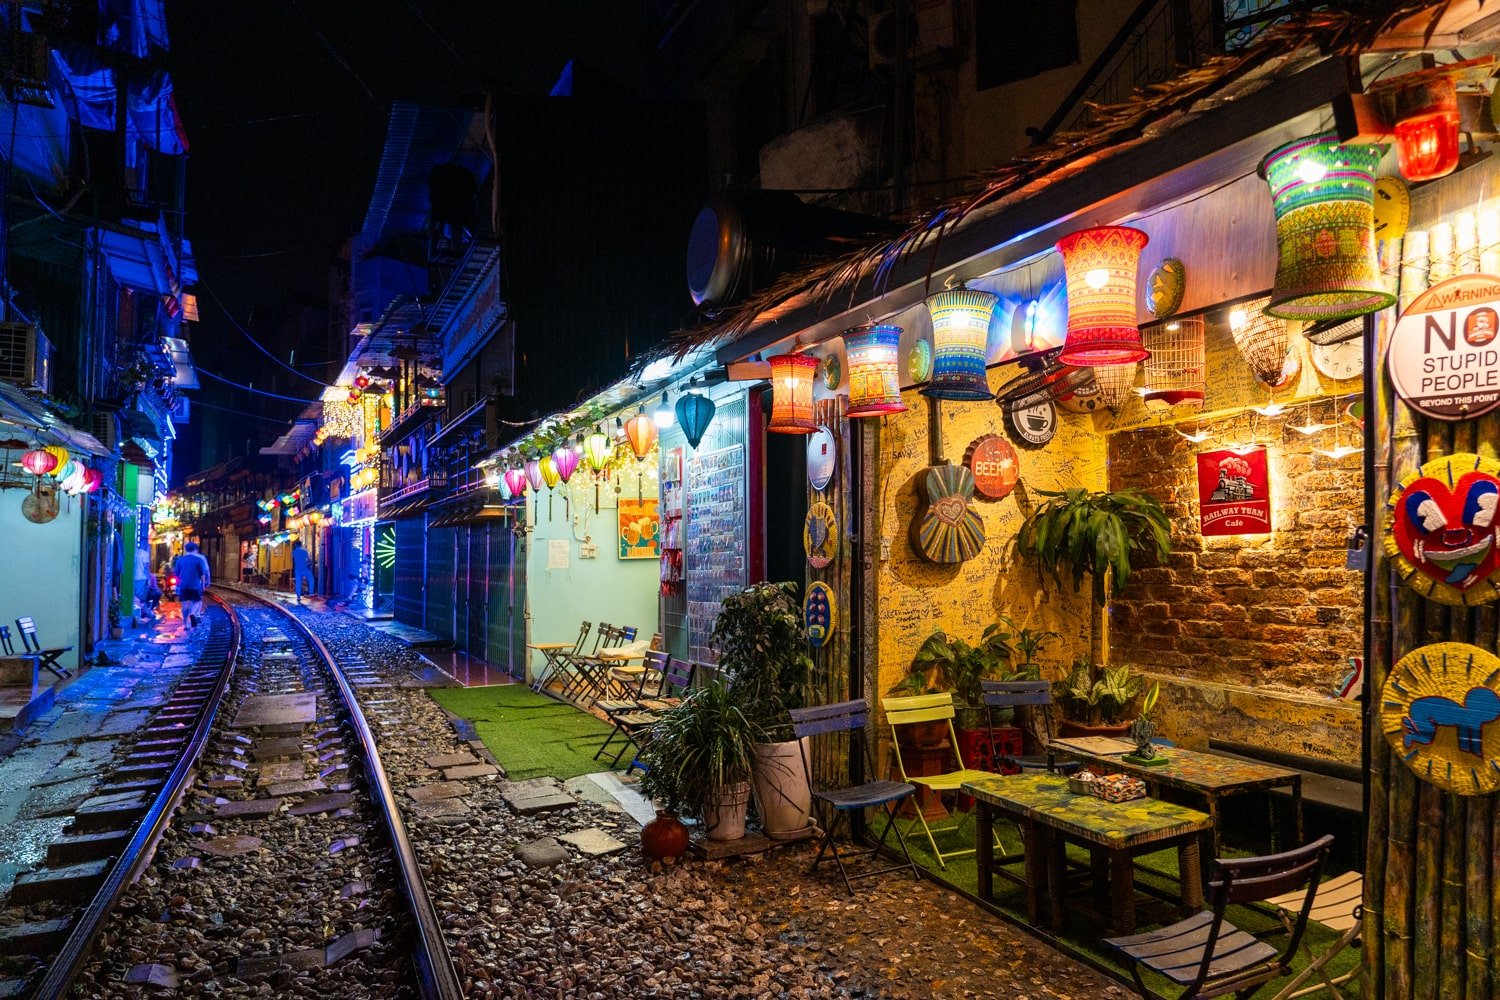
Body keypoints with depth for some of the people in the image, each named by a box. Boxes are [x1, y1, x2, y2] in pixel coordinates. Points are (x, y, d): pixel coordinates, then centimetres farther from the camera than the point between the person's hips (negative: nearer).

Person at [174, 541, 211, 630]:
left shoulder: (180, 560, 6)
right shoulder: (199, 559, -4)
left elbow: (177, 573, 12)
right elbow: (203, 574, -4)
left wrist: (178, 584, 24)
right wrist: (203, 584, 7)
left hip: (183, 585, 3)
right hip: (195, 585, -3)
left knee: (185, 603, 8)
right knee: (197, 602, 6)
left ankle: (186, 623, 9)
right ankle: (193, 614, -25)